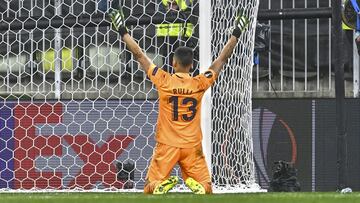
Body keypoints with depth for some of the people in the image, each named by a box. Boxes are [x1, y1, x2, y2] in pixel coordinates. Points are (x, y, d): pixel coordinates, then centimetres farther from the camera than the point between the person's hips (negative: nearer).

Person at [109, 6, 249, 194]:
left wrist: (123, 32, 9)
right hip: (192, 147, 1)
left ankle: (163, 184, -27)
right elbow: (222, 59, 6)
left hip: (167, 146, -1)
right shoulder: (199, 84, -5)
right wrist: (236, 34, 16)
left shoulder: (164, 81, -8)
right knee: (206, 189, 6)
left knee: (149, 189, 5)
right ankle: (197, 186, -28)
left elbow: (139, 55, 0)